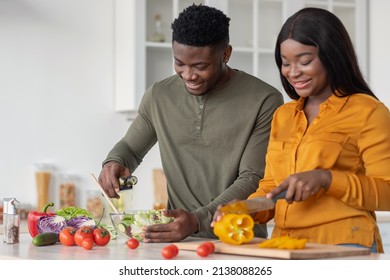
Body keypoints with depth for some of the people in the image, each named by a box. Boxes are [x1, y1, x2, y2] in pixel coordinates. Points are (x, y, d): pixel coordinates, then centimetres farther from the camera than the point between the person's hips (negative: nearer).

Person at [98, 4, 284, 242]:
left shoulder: (264, 101, -7)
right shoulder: (159, 96, 6)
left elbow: (252, 180, -11)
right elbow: (130, 147, 21)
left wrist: (198, 220, -24)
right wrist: (114, 163, -2)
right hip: (178, 240, 3)